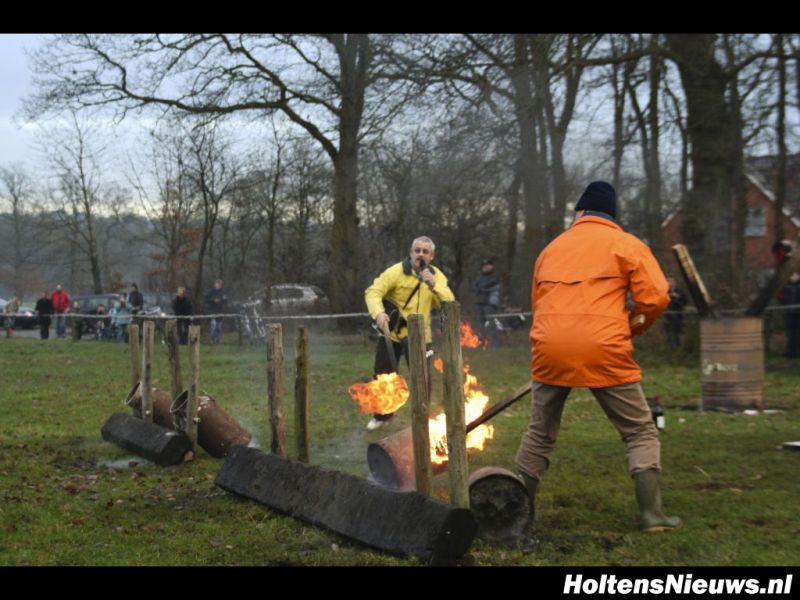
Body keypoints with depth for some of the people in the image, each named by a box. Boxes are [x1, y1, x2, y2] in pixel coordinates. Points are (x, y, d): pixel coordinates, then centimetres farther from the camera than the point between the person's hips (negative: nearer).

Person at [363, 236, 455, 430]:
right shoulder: (396, 271, -15)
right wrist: (378, 312, -41)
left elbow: (449, 303, -13)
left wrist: (434, 285, -29)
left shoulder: (436, 275, -3)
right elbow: (373, 291, -23)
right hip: (391, 332, -1)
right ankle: (382, 415, 31)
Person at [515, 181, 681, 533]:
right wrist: (631, 326, 14)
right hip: (603, 352, -3)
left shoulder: (551, 248, 20)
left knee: (539, 435, 18)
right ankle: (652, 514, 1)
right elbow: (656, 297, -3)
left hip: (550, 350, 4)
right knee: (640, 432, 10)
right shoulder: (627, 245, 7)